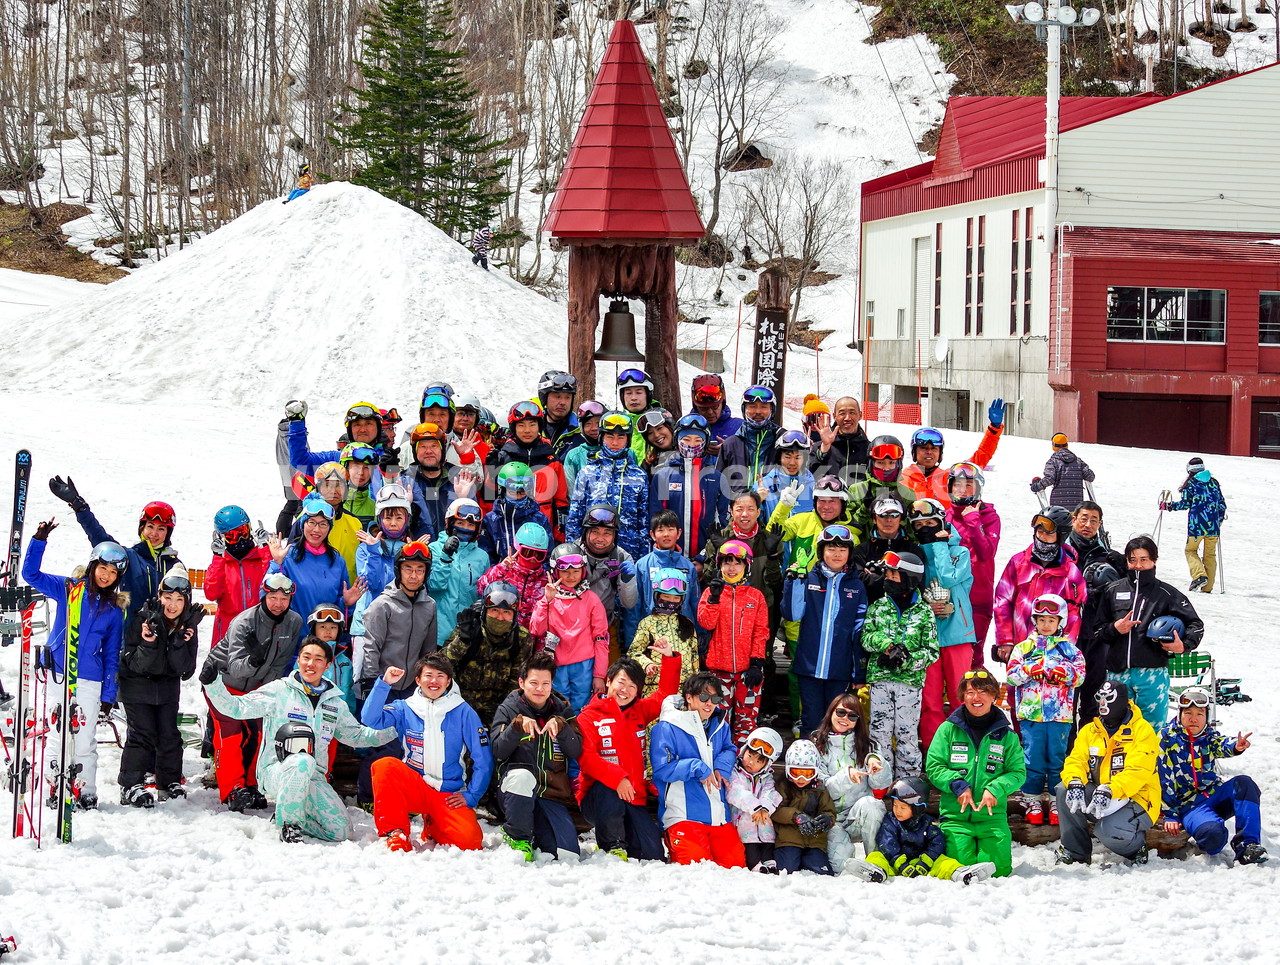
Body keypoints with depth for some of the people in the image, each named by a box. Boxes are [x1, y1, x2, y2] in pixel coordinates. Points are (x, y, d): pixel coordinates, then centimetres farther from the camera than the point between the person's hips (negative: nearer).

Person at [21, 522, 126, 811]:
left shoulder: (115, 610, 8)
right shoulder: (68, 589, 5)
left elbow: (112, 655, 10)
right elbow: (31, 574, 1)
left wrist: (109, 695, 6)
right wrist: (39, 540, -12)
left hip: (89, 681, 0)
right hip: (57, 674, 0)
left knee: (85, 739, -3)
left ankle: (86, 790, 8)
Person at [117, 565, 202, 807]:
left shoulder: (187, 625, -8)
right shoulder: (142, 619, -19)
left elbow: (183, 669, -13)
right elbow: (136, 664, -21)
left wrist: (180, 642, -28)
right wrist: (149, 643, -38)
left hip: (167, 685, 4)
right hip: (137, 684, -4)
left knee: (169, 734, 4)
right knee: (142, 734, -12)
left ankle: (170, 780, 19)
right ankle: (131, 784, -8)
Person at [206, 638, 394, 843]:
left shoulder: (335, 702, 14)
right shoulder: (279, 691, 0)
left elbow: (356, 735, 26)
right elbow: (236, 707, -5)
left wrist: (396, 729, 16)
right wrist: (212, 682, -21)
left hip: (313, 777, 5)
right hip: (275, 771, -5)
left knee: (341, 832, -14)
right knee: (303, 761, -40)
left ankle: (292, 818, 14)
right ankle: (289, 823, -20)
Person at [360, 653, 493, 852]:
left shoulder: (463, 712, 0)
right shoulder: (404, 708, 4)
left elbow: (483, 761, 1)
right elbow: (370, 720, -14)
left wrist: (471, 796, -6)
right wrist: (384, 684, -21)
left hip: (449, 796, 0)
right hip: (413, 788, 0)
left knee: (468, 840, -24)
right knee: (384, 766, -29)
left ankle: (433, 827, 11)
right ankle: (395, 833, -17)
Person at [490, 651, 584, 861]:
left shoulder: (562, 710, 10)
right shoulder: (508, 709, 2)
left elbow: (576, 751, -1)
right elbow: (498, 752, -10)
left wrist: (561, 726, -17)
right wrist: (517, 725, -24)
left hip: (553, 794, 3)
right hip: (516, 791, -3)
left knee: (567, 856, -14)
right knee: (522, 776, -40)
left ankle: (537, 836, 20)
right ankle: (518, 837, -16)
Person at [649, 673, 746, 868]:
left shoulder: (720, 726, 12)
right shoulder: (667, 728, -7)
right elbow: (662, 769, -11)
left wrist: (722, 766, -2)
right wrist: (698, 769, -17)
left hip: (719, 814, 6)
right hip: (684, 814, -6)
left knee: (735, 864, -2)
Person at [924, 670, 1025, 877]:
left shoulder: (1006, 734, 6)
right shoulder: (948, 729, 2)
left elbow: (1018, 772, 4)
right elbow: (933, 766, 1)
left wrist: (996, 789, -14)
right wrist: (957, 785, -14)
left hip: (992, 816, 1)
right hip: (955, 815, -1)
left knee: (999, 870, -6)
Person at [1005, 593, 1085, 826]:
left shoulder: (1068, 648, 9)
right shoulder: (1024, 647, 9)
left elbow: (1080, 674, 2)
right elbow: (1012, 675, 1)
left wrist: (1064, 672, -17)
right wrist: (1031, 669, -16)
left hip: (1060, 713, 0)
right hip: (1031, 712, 0)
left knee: (1058, 757, 4)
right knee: (1033, 758, 0)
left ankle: (1058, 801, 12)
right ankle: (1031, 800, 8)